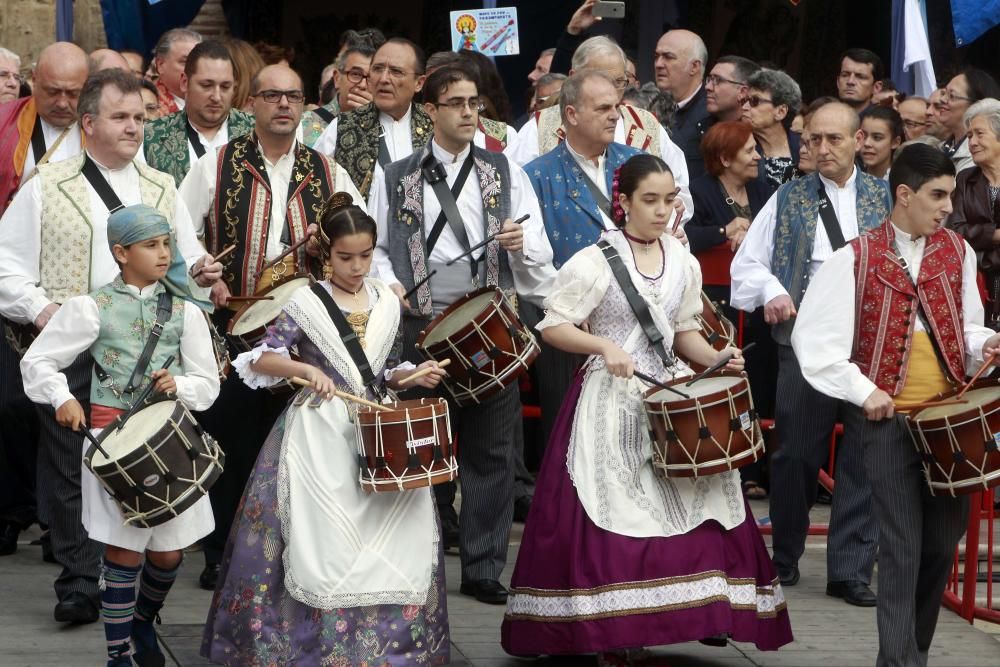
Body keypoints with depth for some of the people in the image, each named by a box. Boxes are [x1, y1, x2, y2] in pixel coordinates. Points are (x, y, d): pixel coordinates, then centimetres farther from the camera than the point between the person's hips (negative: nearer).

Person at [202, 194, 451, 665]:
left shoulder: (386, 304, 8)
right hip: (320, 435, -4)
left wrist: (413, 376, -4)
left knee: (389, 536, 1)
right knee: (325, 540, -2)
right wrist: (306, 369, -25)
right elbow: (262, 359, -10)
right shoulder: (307, 302, -5)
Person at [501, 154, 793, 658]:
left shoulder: (684, 264, 9)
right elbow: (552, 326, -8)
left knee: (691, 504, 1)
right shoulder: (594, 262, -8)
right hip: (611, 403, -5)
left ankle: (703, 609, 11)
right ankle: (603, 626, 2)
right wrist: (605, 346, -21)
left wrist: (714, 357, -3)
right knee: (607, 516, -6)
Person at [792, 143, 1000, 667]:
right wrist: (863, 391, -12)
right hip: (888, 417, -4)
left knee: (943, 542, 9)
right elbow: (812, 340, -8)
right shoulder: (855, 260, -6)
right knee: (902, 547, -6)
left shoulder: (957, 251, 7)